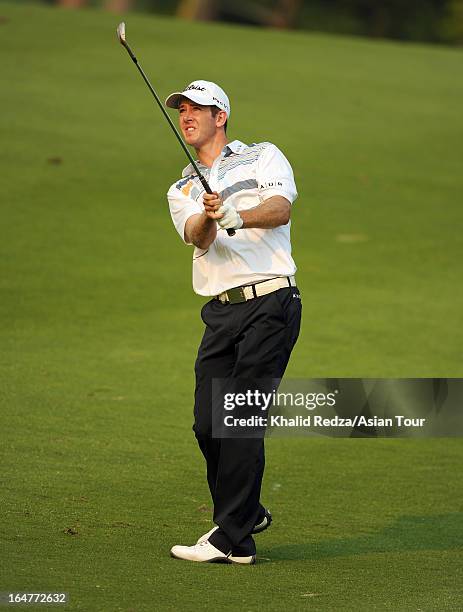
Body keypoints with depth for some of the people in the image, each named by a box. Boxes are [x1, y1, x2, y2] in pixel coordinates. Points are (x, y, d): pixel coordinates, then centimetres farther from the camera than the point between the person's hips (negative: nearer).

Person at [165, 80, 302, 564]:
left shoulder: (263, 157, 9)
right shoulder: (182, 191, 20)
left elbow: (280, 208, -11)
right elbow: (198, 238, -3)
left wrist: (239, 216, -31)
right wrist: (208, 217, -27)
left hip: (270, 302, -5)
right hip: (220, 311, 5)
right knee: (208, 426, 1)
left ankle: (232, 540, -9)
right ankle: (246, 514, 22)